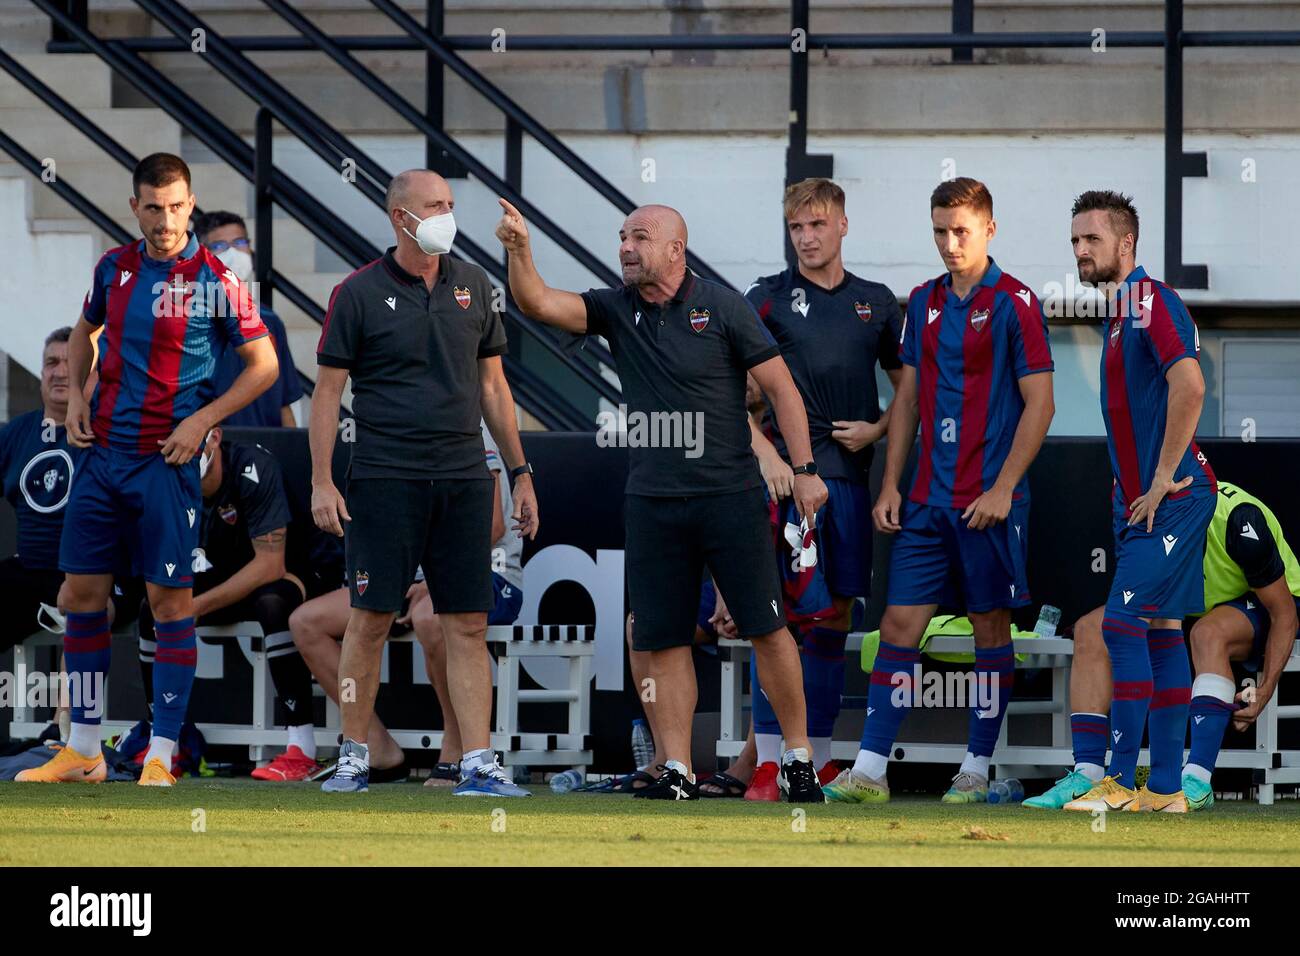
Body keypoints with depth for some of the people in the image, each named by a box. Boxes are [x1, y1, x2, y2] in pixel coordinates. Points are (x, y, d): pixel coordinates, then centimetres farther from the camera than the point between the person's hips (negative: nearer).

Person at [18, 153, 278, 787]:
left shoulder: (213, 280, -7)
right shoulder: (114, 267, 7)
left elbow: (263, 364, -3)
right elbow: (84, 332, 25)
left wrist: (201, 420, -10)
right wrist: (75, 396, 10)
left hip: (165, 459, -5)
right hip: (102, 450, 5)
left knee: (170, 599, -4)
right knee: (82, 592, 5)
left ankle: (161, 757, 1)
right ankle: (83, 751, 14)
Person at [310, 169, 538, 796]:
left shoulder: (473, 287, 11)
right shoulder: (361, 293, -1)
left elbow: (492, 386, 17)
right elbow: (328, 391, 0)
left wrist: (519, 473, 14)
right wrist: (321, 481, -7)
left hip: (463, 479, 3)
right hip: (385, 479, -3)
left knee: (468, 626, -1)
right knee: (370, 620, 0)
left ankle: (478, 765, -2)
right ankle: (353, 758, 11)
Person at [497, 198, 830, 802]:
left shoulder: (722, 308, -3)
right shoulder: (615, 310, 7)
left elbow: (780, 387, -1)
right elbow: (537, 303, -5)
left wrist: (803, 469, -6)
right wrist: (519, 250, -23)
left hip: (731, 496, -3)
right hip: (652, 500, 3)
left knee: (766, 627, -2)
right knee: (664, 639, 1)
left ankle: (799, 756, 9)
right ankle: (677, 770, 6)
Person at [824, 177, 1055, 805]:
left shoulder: (1013, 304, -6)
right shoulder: (924, 303, 12)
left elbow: (1039, 404, -8)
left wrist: (1002, 489, -13)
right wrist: (891, 485, 10)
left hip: (989, 501, -5)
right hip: (927, 498, 5)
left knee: (991, 628, 3)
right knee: (900, 623, 0)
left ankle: (976, 771, 10)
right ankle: (870, 771, -2)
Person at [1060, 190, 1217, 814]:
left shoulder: (1151, 301, -14)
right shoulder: (1119, 308, 16)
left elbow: (1189, 386, -26)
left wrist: (1162, 482, -22)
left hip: (1172, 498, -10)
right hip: (1142, 500, 10)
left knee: (1123, 624, -12)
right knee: (1160, 630, 9)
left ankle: (1120, 781, -11)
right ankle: (1166, 788, 11)